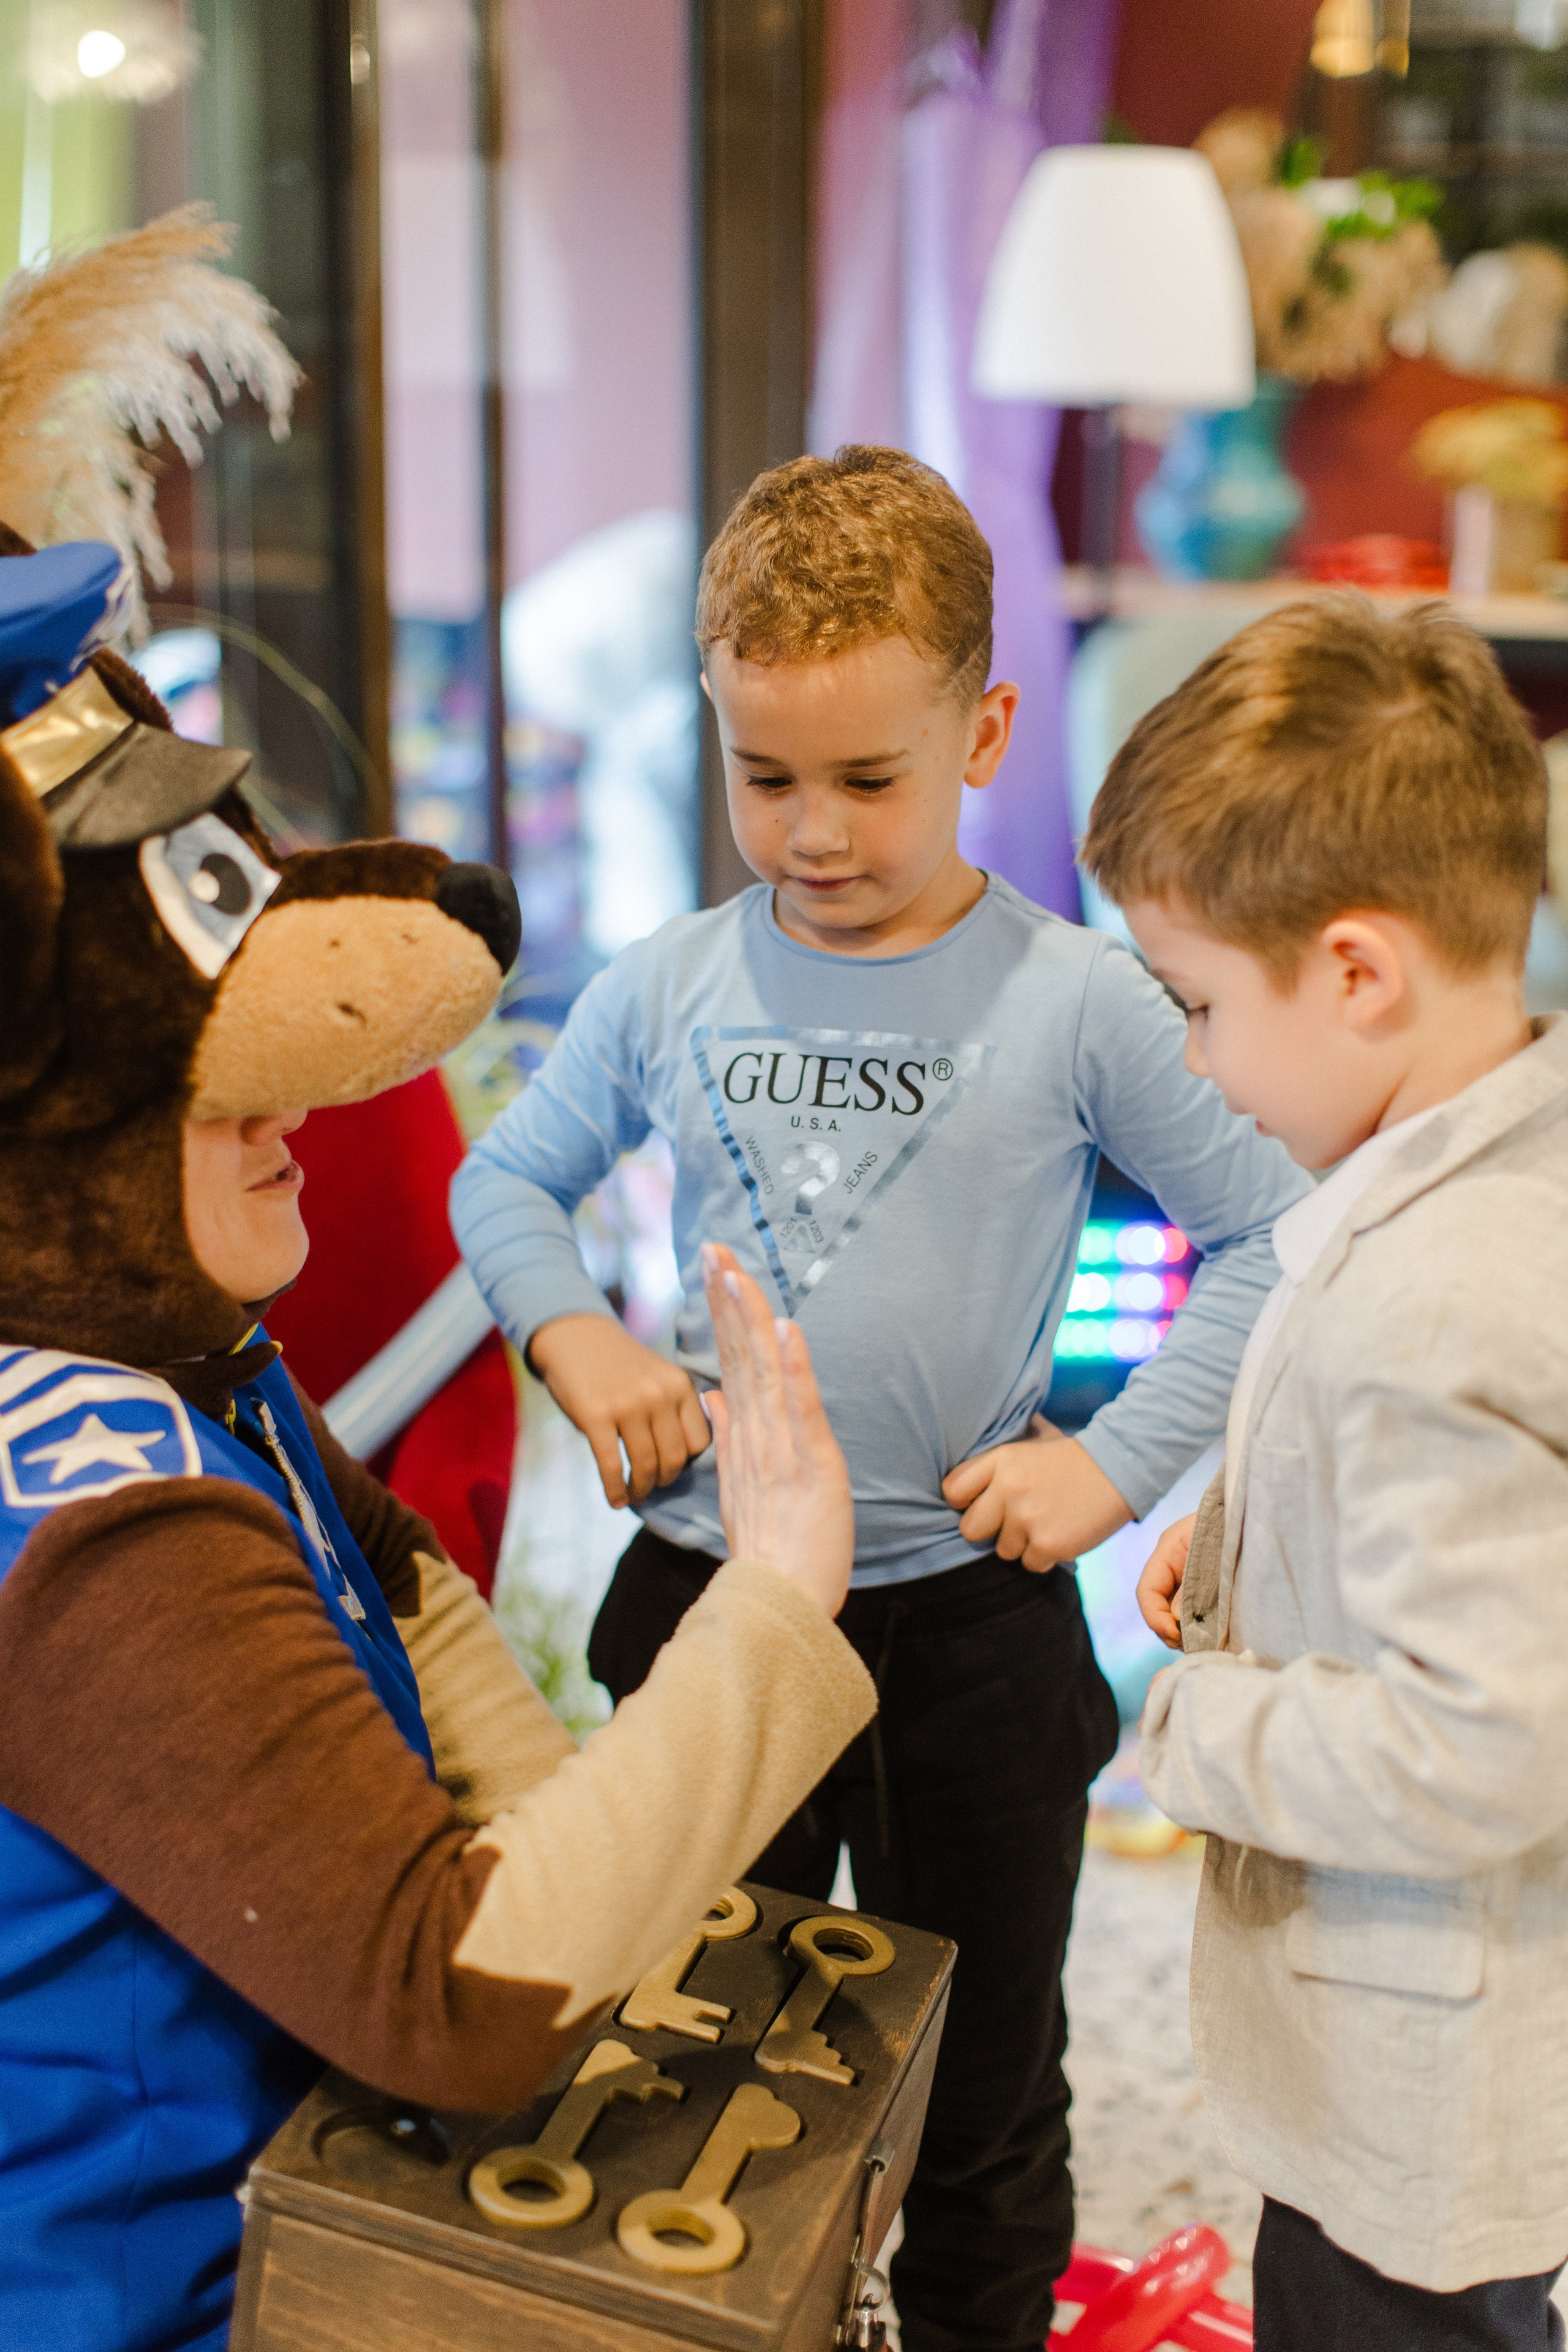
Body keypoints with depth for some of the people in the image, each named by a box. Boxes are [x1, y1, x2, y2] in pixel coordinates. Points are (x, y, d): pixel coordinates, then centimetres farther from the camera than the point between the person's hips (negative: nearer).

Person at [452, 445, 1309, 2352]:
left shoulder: (1074, 1004, -10)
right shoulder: (665, 988, -3)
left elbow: (1273, 1235, -5)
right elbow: (506, 1176, 11)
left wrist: (1118, 1460, -12)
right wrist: (572, 1340, -7)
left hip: (973, 1622, -2)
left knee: (985, 2093, 19)